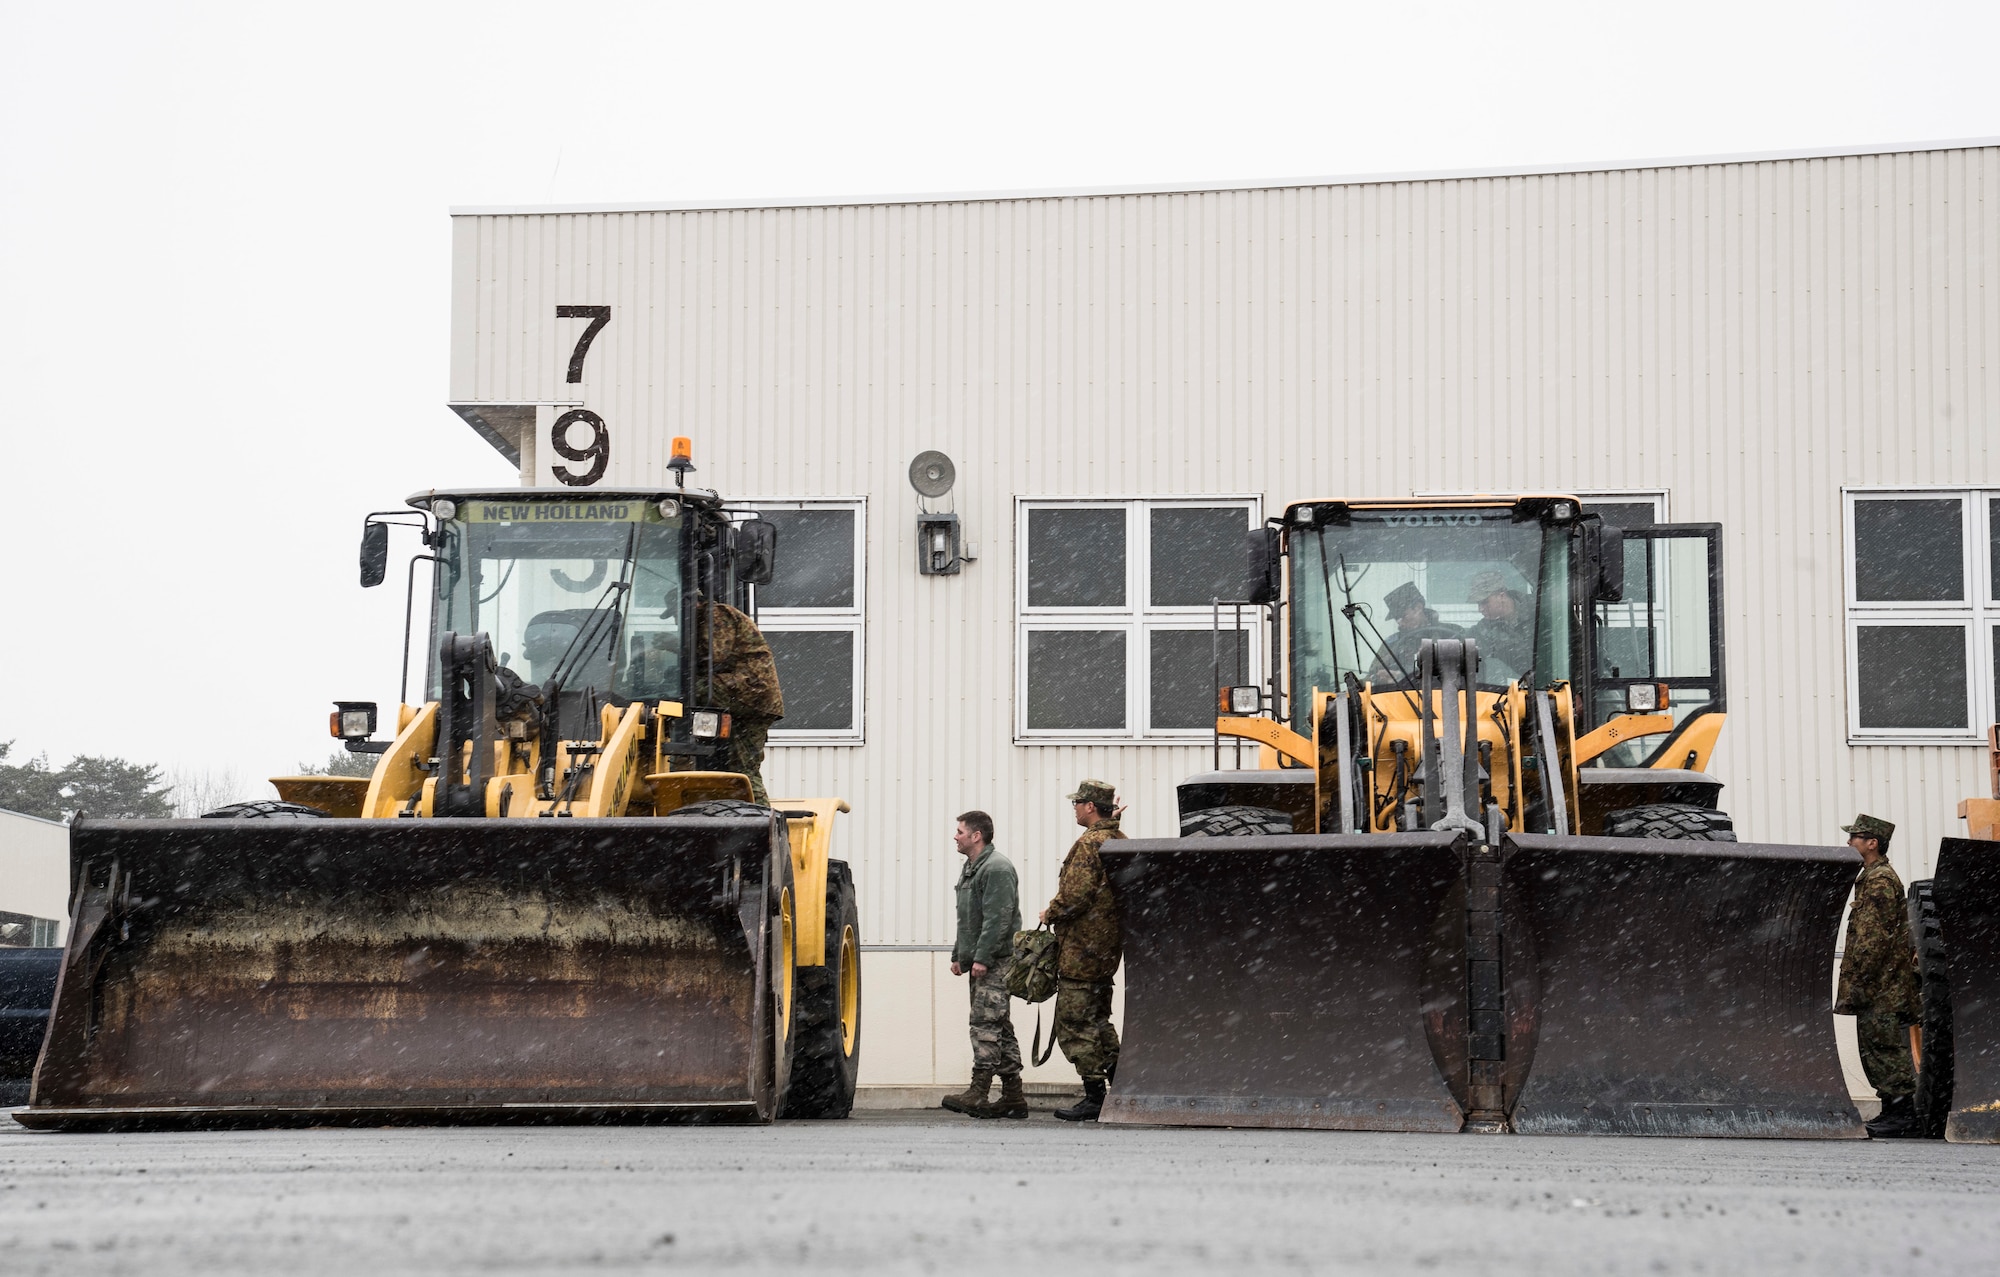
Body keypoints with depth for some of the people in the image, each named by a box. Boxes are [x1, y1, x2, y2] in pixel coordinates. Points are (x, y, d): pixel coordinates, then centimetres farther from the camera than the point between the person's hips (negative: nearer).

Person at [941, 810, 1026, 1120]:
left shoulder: (997, 868, -12)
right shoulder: (970, 869, 21)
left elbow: (998, 919, -20)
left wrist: (982, 958, -23)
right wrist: (959, 955, 20)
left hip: (996, 962, -10)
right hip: (978, 961, 10)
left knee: (986, 1024, -13)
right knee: (1000, 1028, 10)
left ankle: (978, 1092, -17)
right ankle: (1013, 1097, 12)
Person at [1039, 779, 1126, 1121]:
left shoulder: (1089, 843, -17)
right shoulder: (1120, 842, 11)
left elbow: (1075, 896, -23)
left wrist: (1050, 914, -7)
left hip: (1081, 948, -9)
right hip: (1108, 948, 9)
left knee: (1074, 1024, -3)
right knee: (1096, 1019, 19)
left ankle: (1094, 1098, -4)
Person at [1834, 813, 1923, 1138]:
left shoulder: (1879, 881, -14)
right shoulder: (1872, 878, 19)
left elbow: (1875, 938, -20)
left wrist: (1857, 981, -20)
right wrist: (1854, 983, 21)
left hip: (1882, 988, -11)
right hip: (1881, 989, 11)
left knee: (1885, 1048, -9)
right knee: (1875, 1048, 12)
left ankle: (1903, 1116, -7)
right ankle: (1895, 1112, 16)